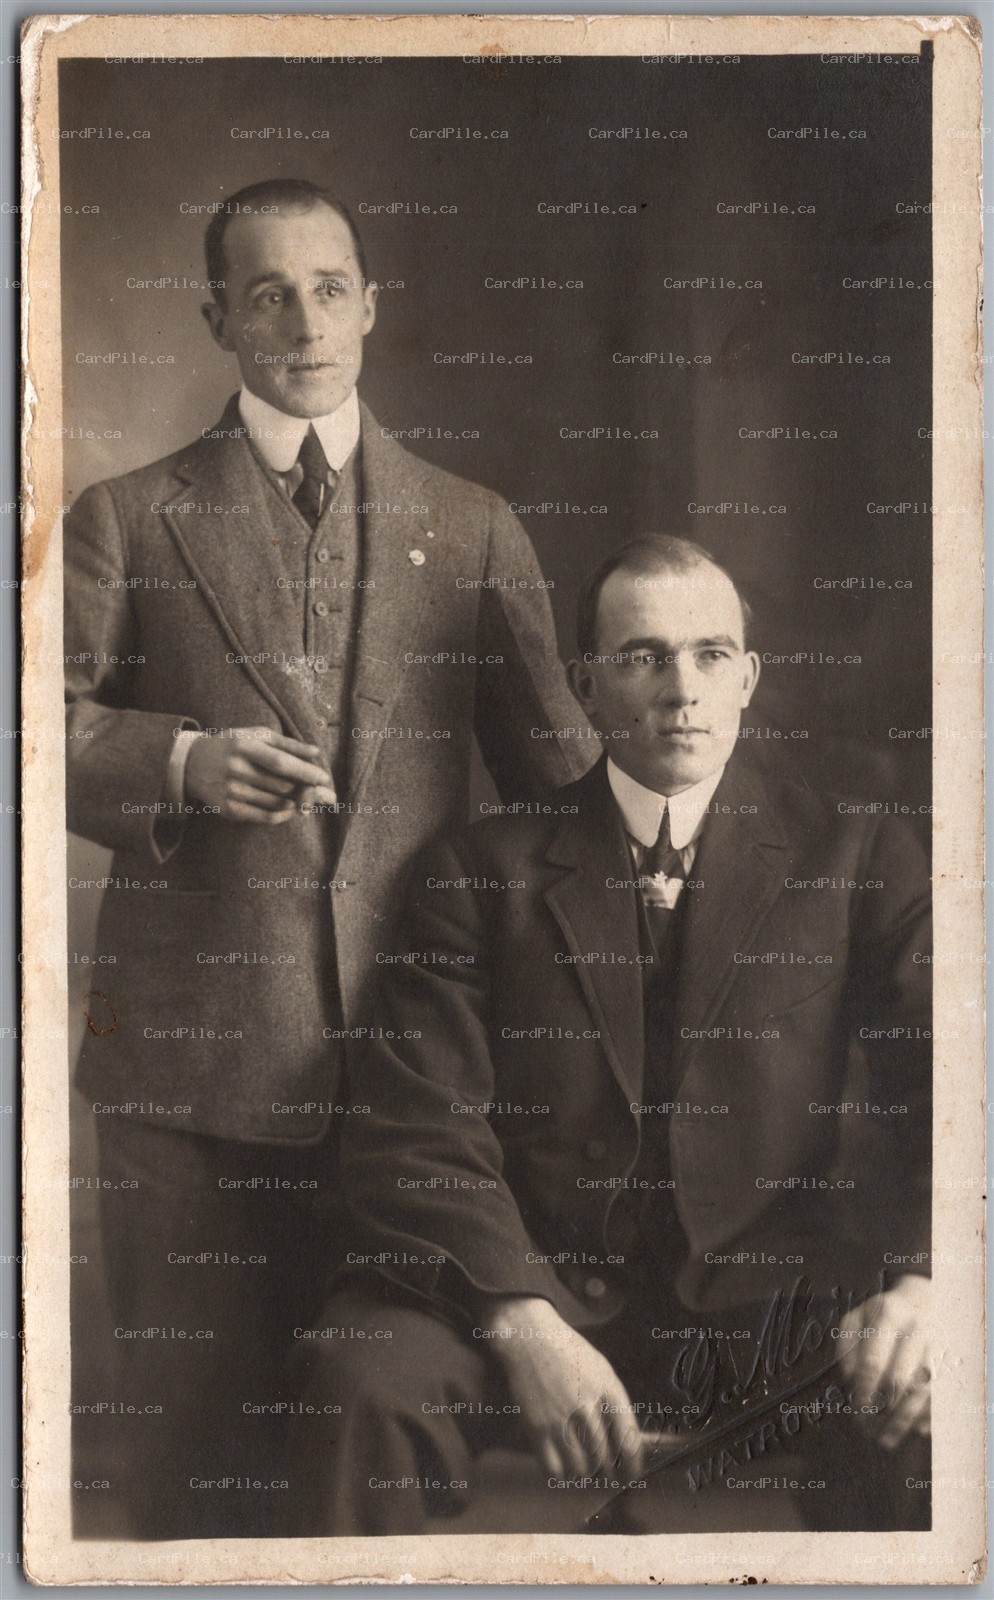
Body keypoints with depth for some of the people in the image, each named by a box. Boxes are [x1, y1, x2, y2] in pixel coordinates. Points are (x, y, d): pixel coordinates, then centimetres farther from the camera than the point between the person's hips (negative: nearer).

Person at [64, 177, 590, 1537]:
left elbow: (554, 773, 13)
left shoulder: (474, 531, 13)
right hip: (190, 1043, 0)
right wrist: (184, 763, -14)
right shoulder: (124, 522, 10)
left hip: (415, 1040, 1)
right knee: (193, 1402, 6)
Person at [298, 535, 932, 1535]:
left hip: (771, 1305, 0)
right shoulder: (481, 872, 10)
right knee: (365, 1371, -29)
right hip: (539, 1295, 0)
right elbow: (417, 1124, -1)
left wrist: (920, 1280, -21)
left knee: (914, 1394, -30)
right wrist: (523, 1325, -19)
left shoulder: (861, 859, 11)